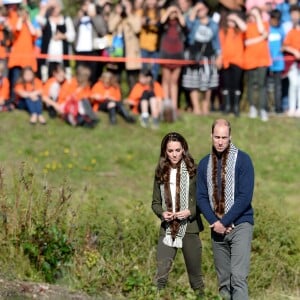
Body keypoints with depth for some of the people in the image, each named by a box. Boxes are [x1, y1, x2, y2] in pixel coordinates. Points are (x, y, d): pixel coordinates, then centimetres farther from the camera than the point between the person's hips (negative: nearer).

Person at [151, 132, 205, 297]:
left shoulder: (193, 171, -3)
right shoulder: (161, 173, 6)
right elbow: (155, 202, 11)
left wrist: (190, 211, -17)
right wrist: (162, 213, -10)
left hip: (189, 229, -2)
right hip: (167, 230, 2)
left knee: (195, 274, 9)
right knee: (161, 275, -7)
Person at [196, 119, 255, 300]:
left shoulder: (242, 160, -5)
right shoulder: (205, 164, 9)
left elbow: (245, 196, -11)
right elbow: (201, 197, 7)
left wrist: (225, 222, -14)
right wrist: (214, 222, -8)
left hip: (240, 225, -5)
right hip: (217, 228, 5)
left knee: (238, 277, -16)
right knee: (223, 279, 8)